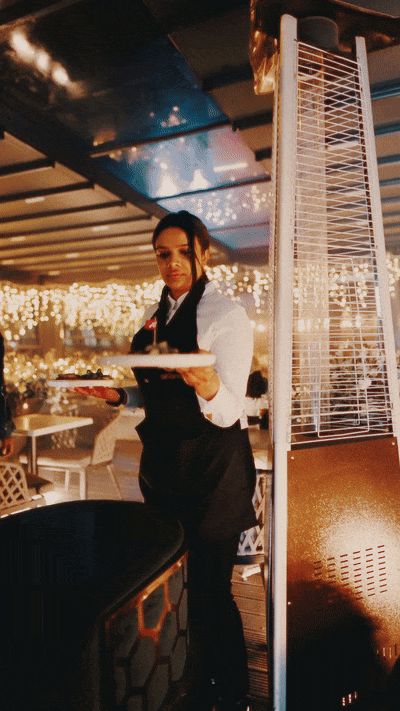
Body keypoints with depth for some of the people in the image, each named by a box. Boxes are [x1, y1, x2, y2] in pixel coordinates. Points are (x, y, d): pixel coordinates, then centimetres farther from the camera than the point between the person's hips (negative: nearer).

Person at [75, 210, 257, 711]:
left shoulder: (227, 314, -11)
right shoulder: (154, 316, 10)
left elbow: (228, 412, -19)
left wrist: (209, 388, -39)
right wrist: (119, 395, -2)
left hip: (213, 470, -7)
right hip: (163, 464, 7)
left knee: (209, 592, 5)